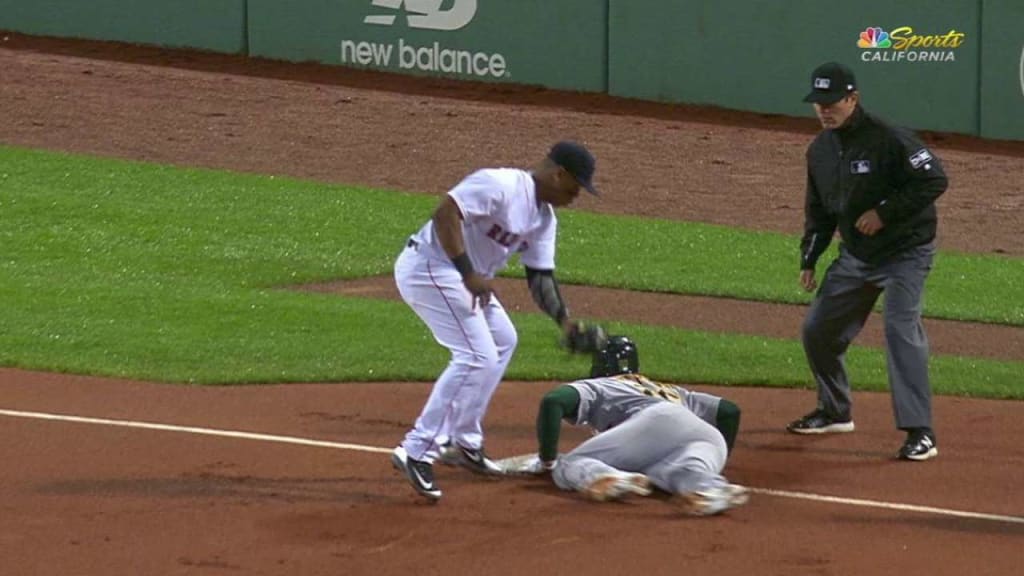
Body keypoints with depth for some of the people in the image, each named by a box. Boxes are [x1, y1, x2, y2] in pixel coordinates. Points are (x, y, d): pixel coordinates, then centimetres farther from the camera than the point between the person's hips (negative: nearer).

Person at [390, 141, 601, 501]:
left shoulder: (544, 218, 11)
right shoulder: (501, 186, -19)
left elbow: (540, 277, 12)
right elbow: (445, 213, -29)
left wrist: (564, 320, -4)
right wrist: (469, 273, -33)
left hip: (467, 277, 11)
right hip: (430, 267, -11)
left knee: (502, 340, 23)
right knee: (478, 357, -16)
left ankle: (465, 441, 30)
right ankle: (417, 452, -18)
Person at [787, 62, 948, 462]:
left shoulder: (888, 140, -20)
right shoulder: (820, 150, 4)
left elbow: (934, 180, -23)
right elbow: (818, 208, 17)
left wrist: (884, 211, -24)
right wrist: (809, 259, 10)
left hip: (905, 251, -8)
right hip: (855, 255, 8)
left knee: (901, 328, -23)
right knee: (818, 329, 10)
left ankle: (920, 432, -24)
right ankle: (835, 412, 33)